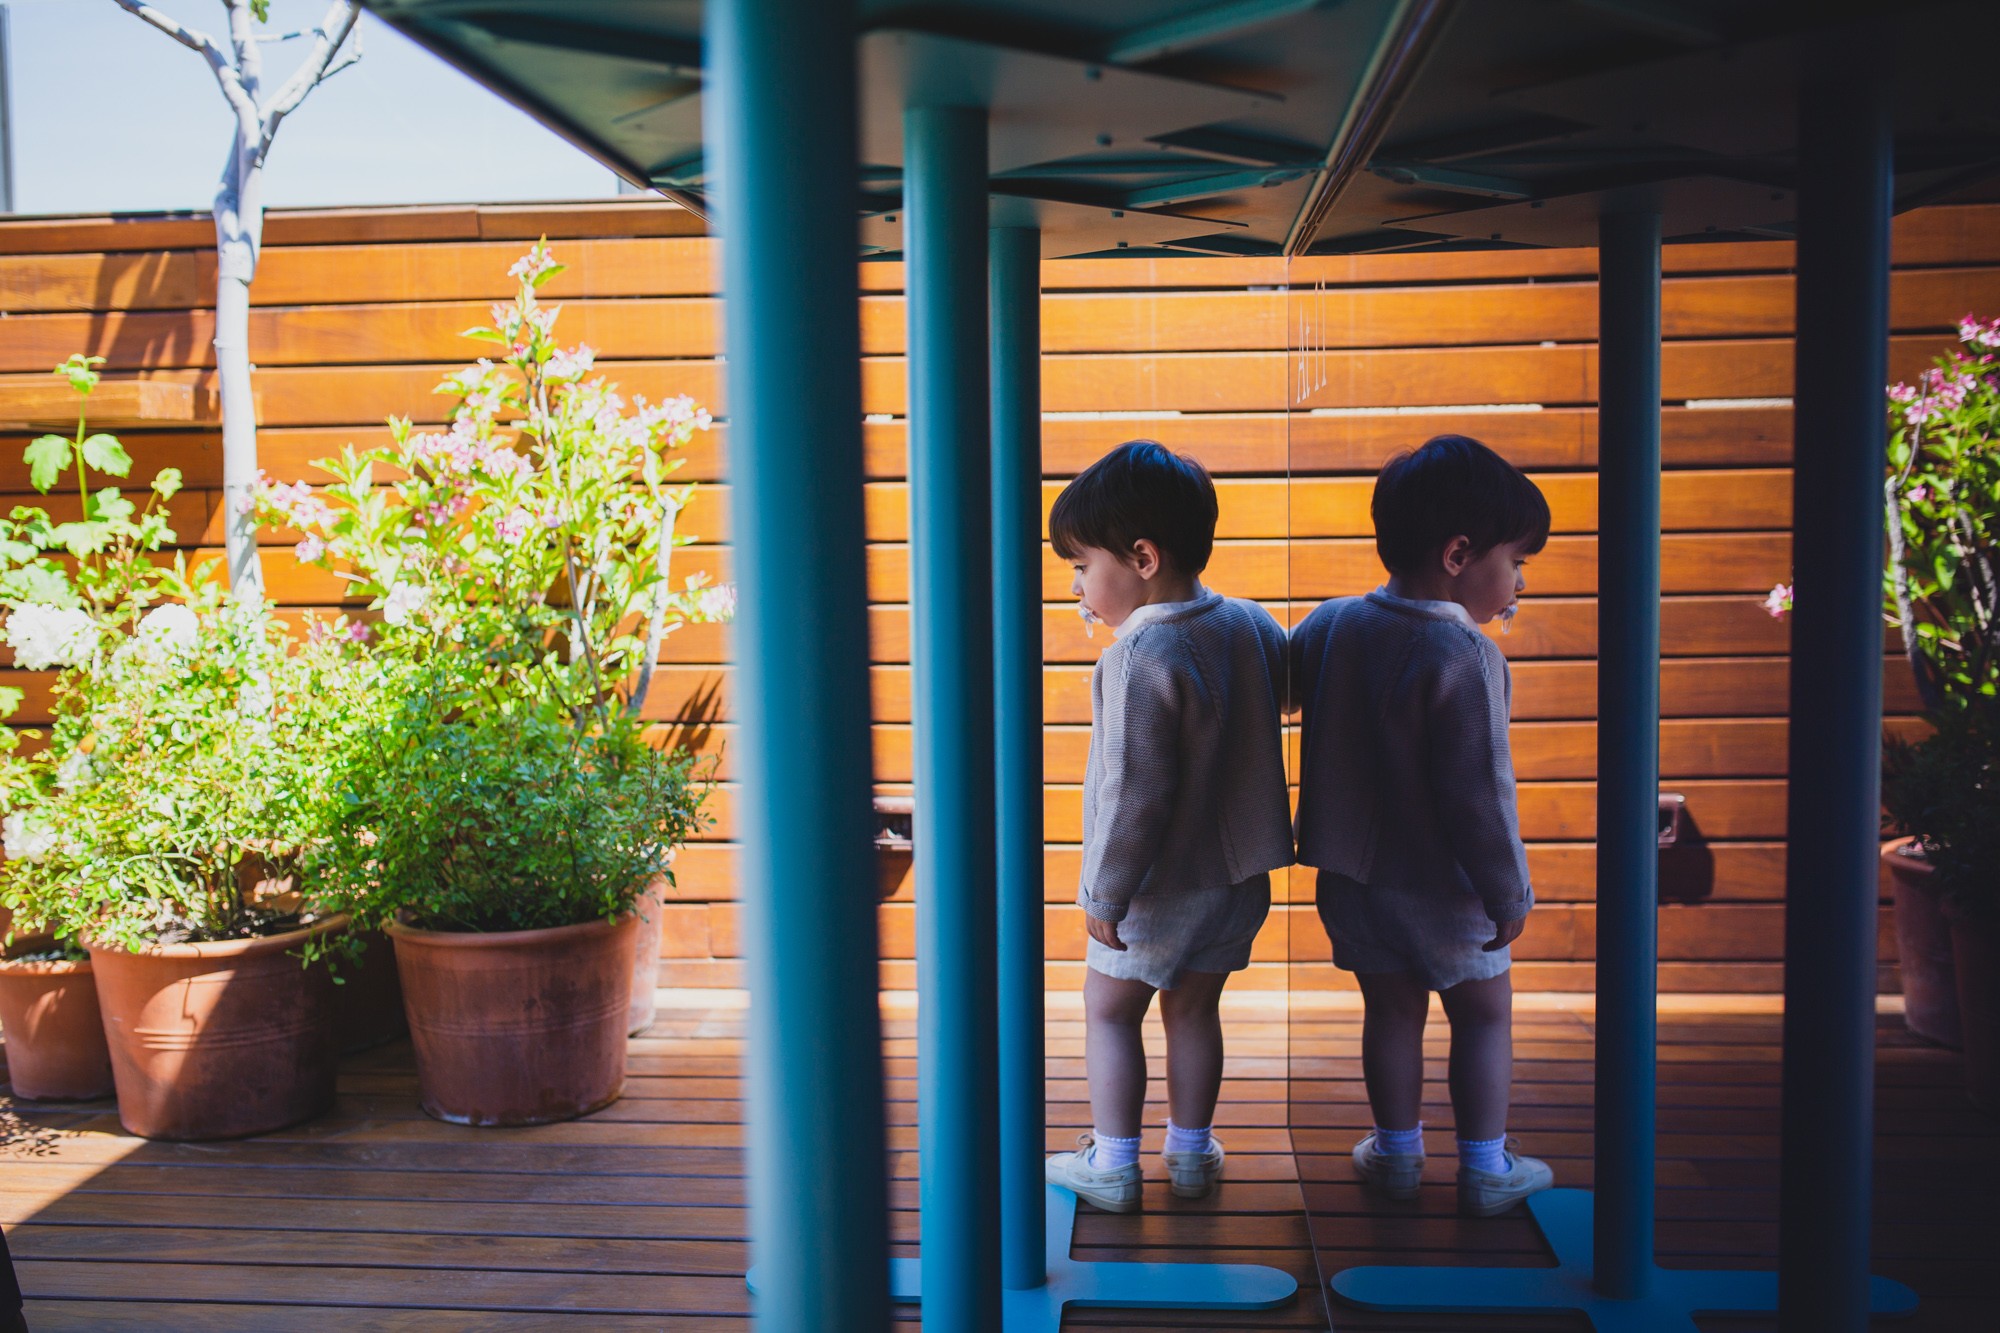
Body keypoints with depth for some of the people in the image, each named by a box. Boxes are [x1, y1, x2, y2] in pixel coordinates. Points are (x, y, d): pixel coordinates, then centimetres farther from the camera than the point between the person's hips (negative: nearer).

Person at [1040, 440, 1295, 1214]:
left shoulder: (1142, 657, -24)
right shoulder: (1253, 626, -1)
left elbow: (1139, 790, -25)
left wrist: (1105, 892, -15)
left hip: (1162, 881, -7)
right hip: (1241, 874, 7)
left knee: (1109, 1009, 10)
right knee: (1193, 1008, 19)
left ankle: (1113, 1166, 15)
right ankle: (1191, 1153, 28)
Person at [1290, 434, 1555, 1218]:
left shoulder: (1330, 625, -4)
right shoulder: (1465, 656, -23)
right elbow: (1478, 792, -22)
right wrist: (1508, 893, -13)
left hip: (1351, 878, 5)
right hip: (1442, 886, -5)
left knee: (1391, 1009, 18)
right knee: (1483, 1012, 13)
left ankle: (1397, 1153, 28)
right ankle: (1485, 1170, 20)